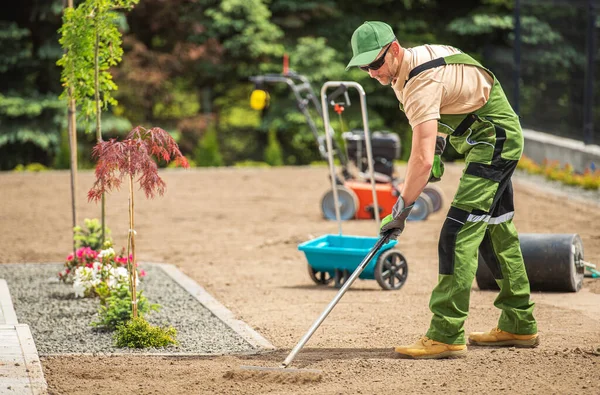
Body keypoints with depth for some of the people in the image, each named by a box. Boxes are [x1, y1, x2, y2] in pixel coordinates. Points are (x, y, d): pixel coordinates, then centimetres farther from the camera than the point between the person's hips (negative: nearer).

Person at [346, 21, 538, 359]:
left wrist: (401, 209, -29)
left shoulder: (421, 83, -28)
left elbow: (422, 159, -34)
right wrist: (437, 144, 13)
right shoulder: (417, 57, 2)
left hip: (494, 140, -11)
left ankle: (447, 336, -21)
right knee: (497, 232, 19)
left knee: (459, 234, -18)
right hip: (501, 140, 11)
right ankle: (520, 326, 29)